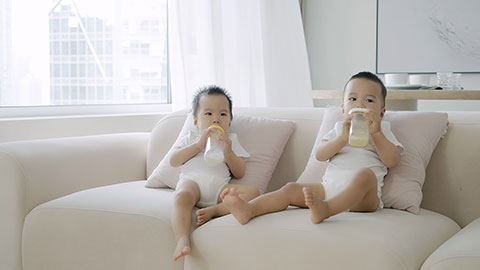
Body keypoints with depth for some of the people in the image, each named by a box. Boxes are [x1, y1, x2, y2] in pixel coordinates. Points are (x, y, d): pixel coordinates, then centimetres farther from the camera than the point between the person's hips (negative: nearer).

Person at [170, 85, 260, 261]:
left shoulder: (230, 141, 32)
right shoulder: (190, 138, 31)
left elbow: (239, 173, 19)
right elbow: (173, 161, 12)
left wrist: (228, 152, 2)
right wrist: (198, 145, 4)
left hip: (219, 184, 2)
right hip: (191, 180, -2)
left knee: (252, 192, -26)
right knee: (182, 197, -39)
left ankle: (213, 211, -38)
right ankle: (183, 240, -55)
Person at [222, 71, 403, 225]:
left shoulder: (381, 131, 18)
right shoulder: (339, 128, 25)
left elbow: (392, 161, 0)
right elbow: (319, 155, 7)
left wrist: (376, 134, -9)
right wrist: (342, 139, -10)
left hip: (363, 197, -4)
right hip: (330, 187, 4)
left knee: (365, 174, -36)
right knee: (292, 189, -15)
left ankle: (324, 209, -59)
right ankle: (248, 209, -37)